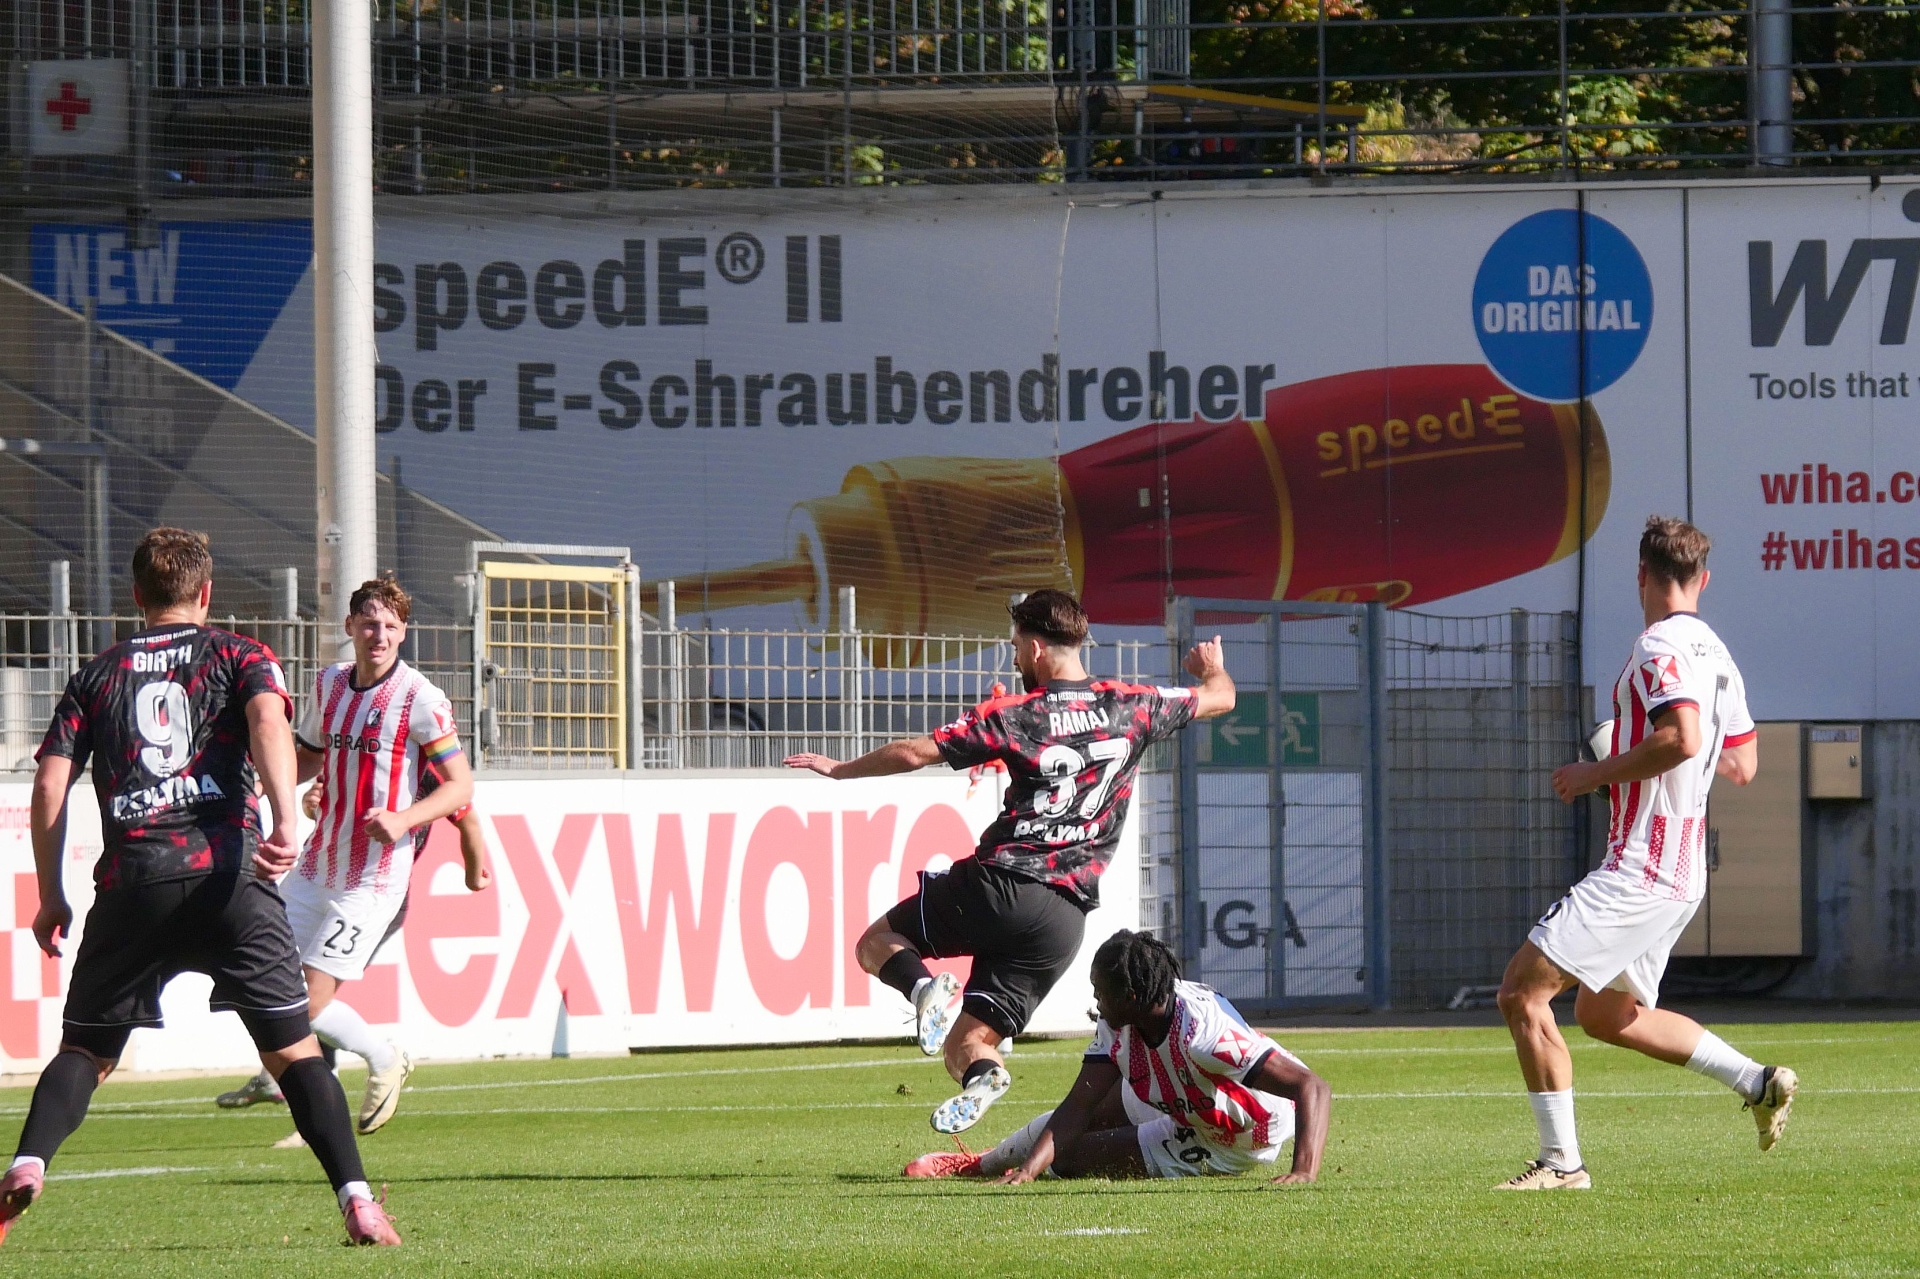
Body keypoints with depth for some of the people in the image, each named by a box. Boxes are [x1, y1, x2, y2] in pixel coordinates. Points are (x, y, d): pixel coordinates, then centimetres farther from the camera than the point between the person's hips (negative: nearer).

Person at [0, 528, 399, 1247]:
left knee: (86, 1049, 11)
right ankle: (357, 1200, -10)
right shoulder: (239, 657, 13)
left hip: (131, 881, 1)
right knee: (293, 1048, 3)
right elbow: (268, 720, -9)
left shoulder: (98, 676, 19)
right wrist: (285, 823, -20)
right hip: (227, 869, -1)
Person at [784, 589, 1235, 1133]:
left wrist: (840, 768, 14)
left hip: (999, 885, -4)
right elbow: (1219, 698, 23)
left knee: (877, 942, 19)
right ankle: (982, 1072, -30)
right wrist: (1211, 667, 48)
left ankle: (923, 987, -15)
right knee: (966, 1044, 7)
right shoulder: (1132, 707, 7)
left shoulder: (1012, 717, -3)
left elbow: (914, 753, -3)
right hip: (1066, 918, 4)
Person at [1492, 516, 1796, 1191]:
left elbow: (1682, 738, -28)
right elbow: (1742, 765, 21)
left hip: (1638, 870, -10)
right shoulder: (1716, 654, 14)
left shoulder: (1662, 645, -13)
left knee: (1522, 990, -8)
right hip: (1681, 874, 10)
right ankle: (1757, 1081, 16)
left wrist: (1598, 773, -17)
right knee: (1607, 1015, 22)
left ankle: (1561, 1161, -8)